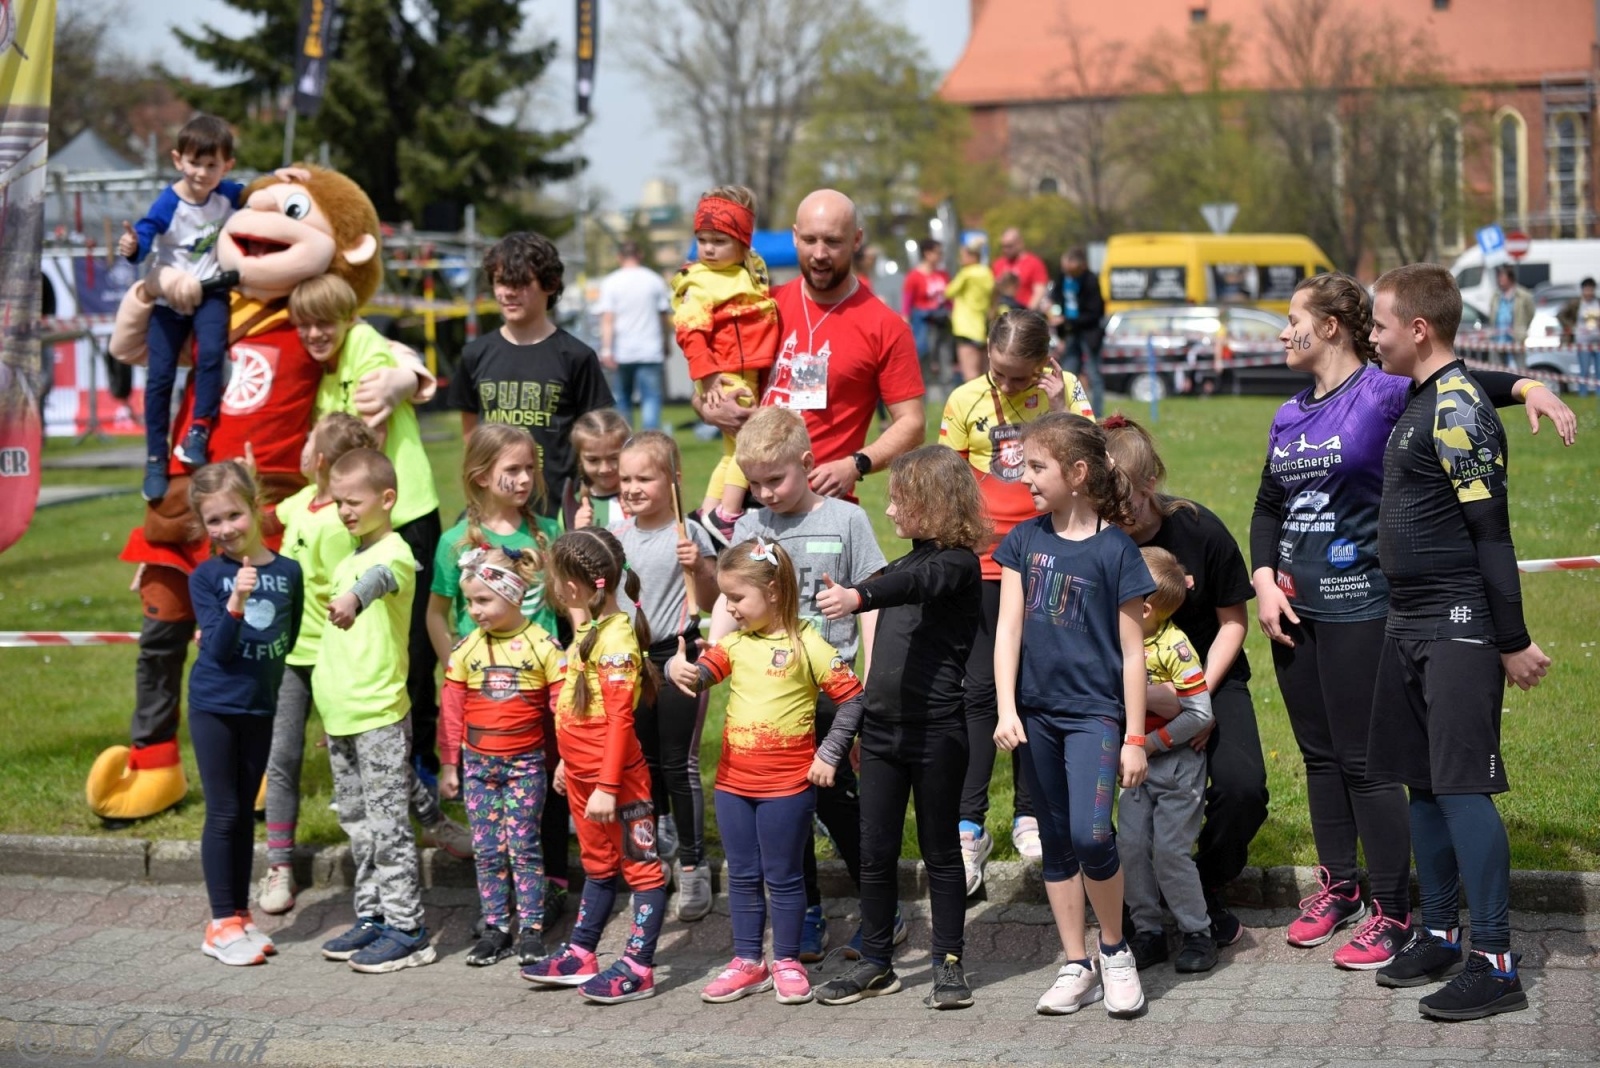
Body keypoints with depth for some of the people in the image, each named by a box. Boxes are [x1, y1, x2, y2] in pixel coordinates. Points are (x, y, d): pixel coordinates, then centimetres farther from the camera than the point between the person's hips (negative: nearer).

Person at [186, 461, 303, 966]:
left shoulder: (287, 571, -2)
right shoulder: (206, 577, -9)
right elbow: (219, 649, -17)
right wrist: (235, 602, -31)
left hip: (261, 708, 3)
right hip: (214, 709, -3)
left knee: (245, 812, 13)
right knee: (223, 814, 0)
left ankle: (241, 915, 22)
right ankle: (222, 923, 7)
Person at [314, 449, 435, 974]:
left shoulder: (394, 552, -12)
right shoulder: (348, 560, 16)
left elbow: (380, 577, -38)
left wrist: (354, 597, -60)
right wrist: (326, 701, 25)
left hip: (380, 713, -9)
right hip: (340, 714, 9)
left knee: (387, 824, -5)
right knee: (358, 823, 15)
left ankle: (407, 929, 0)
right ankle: (372, 916, 24)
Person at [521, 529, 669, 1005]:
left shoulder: (616, 637, -20)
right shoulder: (589, 631, 9)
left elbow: (619, 719, -22)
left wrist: (607, 786, -23)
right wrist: (570, 761, 23)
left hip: (616, 777, -10)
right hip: (583, 773, 10)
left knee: (640, 867, 1)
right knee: (598, 865, 20)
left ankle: (638, 969, 4)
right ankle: (580, 956, 30)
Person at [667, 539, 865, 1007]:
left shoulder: (806, 645, -10)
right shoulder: (735, 643, 6)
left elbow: (852, 697, -9)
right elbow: (702, 672, -8)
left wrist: (829, 754, -12)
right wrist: (679, 669, -31)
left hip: (787, 784, -5)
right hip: (733, 780, 5)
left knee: (783, 876, 5)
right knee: (742, 875, 12)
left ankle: (787, 963, 17)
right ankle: (747, 961, 23)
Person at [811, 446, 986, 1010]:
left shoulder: (956, 564, -10)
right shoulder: (908, 563, 15)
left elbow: (918, 582, -33)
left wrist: (858, 596, -51)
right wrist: (861, 717, 20)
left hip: (936, 731, -7)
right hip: (882, 728, 7)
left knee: (940, 851, 3)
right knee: (875, 852, 9)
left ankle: (949, 963, 13)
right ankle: (875, 963, 17)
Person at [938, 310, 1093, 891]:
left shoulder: (1065, 391, -1)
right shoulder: (966, 401, -1)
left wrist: (1060, 408, -18)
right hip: (986, 564, -1)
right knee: (980, 688, -3)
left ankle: (1029, 814, 20)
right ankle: (970, 826, 1)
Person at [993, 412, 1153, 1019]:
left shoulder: (1115, 549, -7)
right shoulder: (1024, 541, 5)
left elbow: (1132, 650, -4)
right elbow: (1008, 628, 2)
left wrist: (1134, 738, -5)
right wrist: (1006, 711, -8)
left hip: (1095, 711, -5)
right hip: (1037, 712, 5)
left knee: (1090, 834, -18)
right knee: (1056, 843, 9)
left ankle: (1114, 948, 4)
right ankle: (1077, 967, 19)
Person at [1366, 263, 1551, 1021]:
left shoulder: (1457, 411, -15)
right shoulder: (1420, 401, 13)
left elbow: (1492, 532, -18)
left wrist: (1513, 642, -18)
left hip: (1458, 629, -10)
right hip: (1411, 624, 10)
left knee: (1462, 786, -8)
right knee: (1422, 782, 13)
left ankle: (1495, 965, -4)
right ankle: (1440, 936, 23)